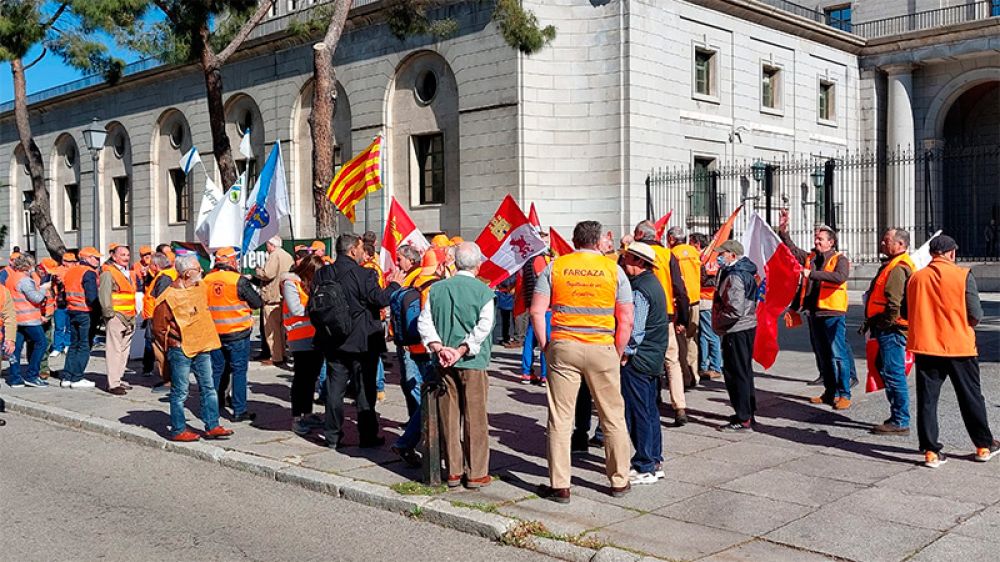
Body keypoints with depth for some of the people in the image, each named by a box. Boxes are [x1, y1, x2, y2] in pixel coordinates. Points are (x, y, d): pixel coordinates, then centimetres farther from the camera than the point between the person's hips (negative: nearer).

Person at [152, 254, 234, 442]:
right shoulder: (169, 298, -16)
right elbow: (158, 329, -10)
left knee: (208, 388, 10)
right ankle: (178, 430, 13)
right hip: (181, 351, -7)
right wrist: (173, 346, -6)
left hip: (202, 348, 7)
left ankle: (212, 426, 17)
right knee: (180, 392, 3)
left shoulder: (200, 288, 6)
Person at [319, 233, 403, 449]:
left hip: (333, 342, 5)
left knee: (335, 389, 11)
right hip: (362, 342, -5)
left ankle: (332, 436, 15)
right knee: (365, 389, 7)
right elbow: (380, 300, -14)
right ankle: (368, 436, 12)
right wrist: (394, 284, 1)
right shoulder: (364, 275, -16)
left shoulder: (322, 274, 1)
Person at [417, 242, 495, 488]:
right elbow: (483, 327, -15)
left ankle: (453, 472, 16)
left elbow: (424, 323, -1)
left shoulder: (437, 289, 4)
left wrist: (440, 348, -8)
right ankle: (476, 473, 10)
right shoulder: (483, 291, -6)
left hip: (444, 364, 3)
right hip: (473, 362, -3)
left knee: (450, 418, 9)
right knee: (475, 418, 5)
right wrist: (461, 350, -14)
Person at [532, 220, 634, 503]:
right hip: (602, 348, 0)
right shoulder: (613, 269, 3)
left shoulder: (555, 266, 3)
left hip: (563, 347, 0)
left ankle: (559, 486, 12)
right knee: (613, 417, 13)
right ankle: (619, 481, 23)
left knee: (560, 418, 7)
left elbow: (537, 311, -2)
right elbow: (626, 320, 0)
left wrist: (545, 346, 7)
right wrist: (618, 354, 9)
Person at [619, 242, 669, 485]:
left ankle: (644, 467, 4)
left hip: (637, 359, -10)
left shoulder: (639, 289, -19)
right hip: (653, 357, 10)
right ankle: (654, 461, 24)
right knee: (649, 411, 16)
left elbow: (635, 329, -23)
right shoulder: (653, 283, 13)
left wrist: (625, 353, -12)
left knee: (637, 413, -2)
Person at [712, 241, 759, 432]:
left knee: (735, 373, -4)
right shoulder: (745, 272, 13)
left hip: (736, 331, -10)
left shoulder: (734, 276, -19)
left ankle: (742, 419, 1)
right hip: (747, 327, 10)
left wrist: (717, 323, -13)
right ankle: (748, 411, 29)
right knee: (744, 371, 18)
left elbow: (735, 310, -27)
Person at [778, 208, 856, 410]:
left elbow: (840, 277, -25)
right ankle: (830, 392, 22)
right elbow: (792, 249, 19)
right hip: (814, 313, 7)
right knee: (822, 355, 13)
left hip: (833, 314, -7)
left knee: (838, 355, -7)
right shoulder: (810, 257, 14)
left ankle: (844, 394, -3)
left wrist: (811, 273, -28)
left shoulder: (840, 260, -6)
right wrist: (783, 231, 6)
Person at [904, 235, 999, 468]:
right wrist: (963, 325, 10)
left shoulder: (915, 278, 1)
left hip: (924, 346, 2)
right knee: (971, 398, 13)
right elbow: (976, 316, -9)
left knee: (927, 400, 5)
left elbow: (906, 313, 6)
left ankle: (931, 451, 4)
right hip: (959, 347, -1)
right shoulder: (963, 276, -8)